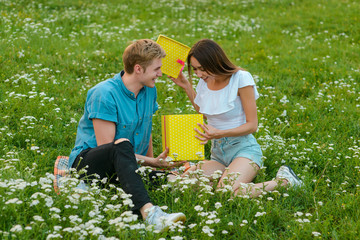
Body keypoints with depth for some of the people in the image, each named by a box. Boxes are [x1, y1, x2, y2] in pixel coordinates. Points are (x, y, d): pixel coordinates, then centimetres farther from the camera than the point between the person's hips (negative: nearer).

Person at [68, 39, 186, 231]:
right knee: (122, 145, -42)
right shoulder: (104, 94, -17)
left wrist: (152, 162, 13)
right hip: (87, 162, -6)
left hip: (124, 167, 7)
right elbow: (105, 147, -21)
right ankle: (147, 211, -59)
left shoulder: (149, 90, 6)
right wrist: (154, 162, -25)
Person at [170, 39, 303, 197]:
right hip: (217, 153, 6)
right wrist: (187, 87, 15)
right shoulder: (205, 82, 5)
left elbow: (252, 125, -11)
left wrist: (219, 134, -25)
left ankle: (283, 180, -10)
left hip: (243, 148, -6)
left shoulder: (240, 79, -13)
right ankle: (228, 173, 4)